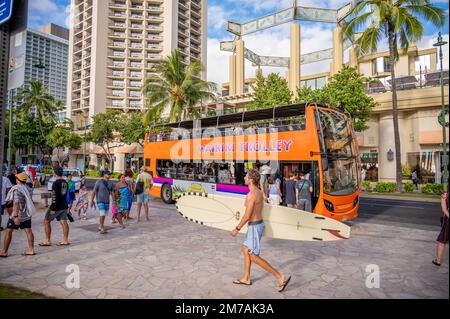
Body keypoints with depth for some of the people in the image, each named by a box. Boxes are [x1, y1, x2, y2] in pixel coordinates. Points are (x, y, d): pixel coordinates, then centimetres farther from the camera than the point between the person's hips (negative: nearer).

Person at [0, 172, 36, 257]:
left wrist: (15, 216, -25)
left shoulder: (16, 188, -13)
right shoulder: (26, 188, 11)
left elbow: (17, 203, -21)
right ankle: (31, 250, 5)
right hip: (27, 213, 7)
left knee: (8, 231, 5)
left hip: (18, 214, -7)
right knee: (28, 231, 5)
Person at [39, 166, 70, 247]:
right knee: (64, 222, 8)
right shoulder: (65, 183, 9)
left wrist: (53, 208, -19)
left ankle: (47, 241, 12)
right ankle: (65, 240, 11)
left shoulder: (56, 183, -17)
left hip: (57, 207, -8)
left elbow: (54, 197, -21)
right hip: (64, 206, 8)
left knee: (46, 221, 7)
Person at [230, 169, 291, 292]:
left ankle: (280, 277, 2)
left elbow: (247, 216, -25)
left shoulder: (251, 195, -26)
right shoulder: (259, 192, 5)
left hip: (254, 228, -10)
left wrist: (237, 229, -13)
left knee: (254, 257, 0)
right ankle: (246, 278, 31)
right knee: (245, 250, 20)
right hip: (258, 224, 10)